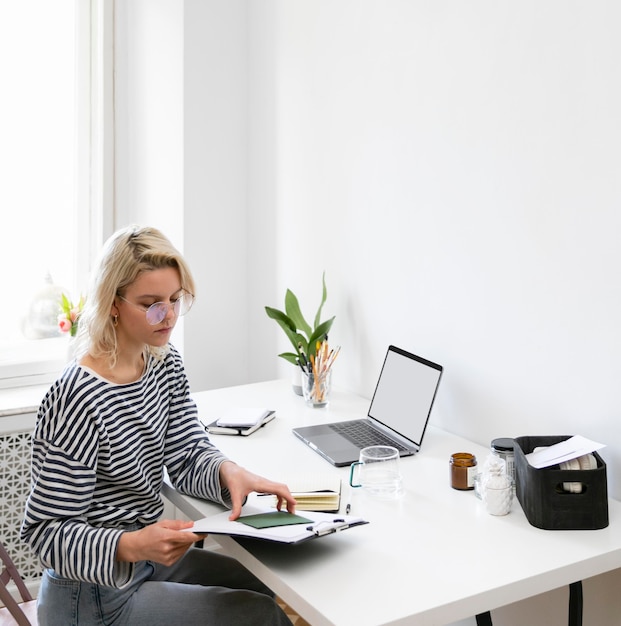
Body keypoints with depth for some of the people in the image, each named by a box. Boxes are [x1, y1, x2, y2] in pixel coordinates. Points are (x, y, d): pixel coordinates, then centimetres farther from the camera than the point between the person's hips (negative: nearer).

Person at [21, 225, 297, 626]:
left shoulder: (166, 364, -1)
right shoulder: (78, 399, -27)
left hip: (149, 559, 8)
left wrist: (227, 471, -20)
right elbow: (46, 531, -23)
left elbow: (188, 456, 2)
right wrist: (131, 546, -38)